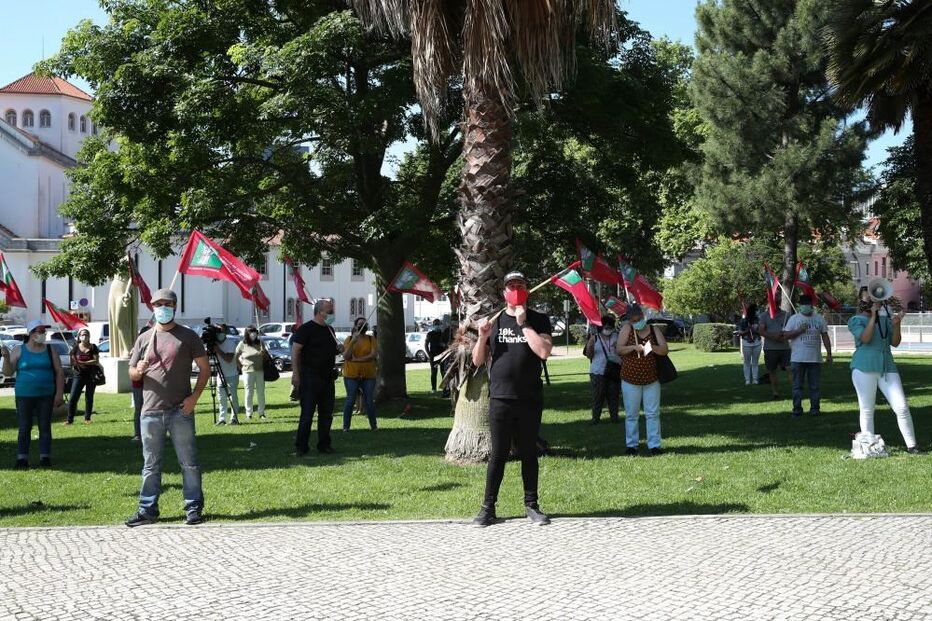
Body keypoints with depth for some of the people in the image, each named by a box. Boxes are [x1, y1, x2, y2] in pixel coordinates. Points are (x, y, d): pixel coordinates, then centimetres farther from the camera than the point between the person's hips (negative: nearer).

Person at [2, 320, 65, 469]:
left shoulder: (50, 351, 5)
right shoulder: (19, 351, 3)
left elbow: (59, 372, 4)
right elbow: (7, 373, 1)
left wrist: (59, 394, -4)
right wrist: (6, 358, -18)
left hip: (46, 396, 1)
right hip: (24, 395, -1)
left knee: (45, 427, 2)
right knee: (24, 428, 0)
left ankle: (45, 457, 7)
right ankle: (22, 459, 4)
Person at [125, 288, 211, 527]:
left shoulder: (188, 336, 4)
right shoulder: (144, 339, 12)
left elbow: (204, 368, 4)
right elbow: (132, 374, 15)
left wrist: (194, 397, -8)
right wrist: (139, 370, -10)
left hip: (180, 411, -3)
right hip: (151, 411, 3)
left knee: (188, 462, 1)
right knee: (151, 465, 9)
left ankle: (194, 508, 8)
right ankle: (148, 509, 15)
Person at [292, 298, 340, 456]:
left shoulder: (330, 330, 15)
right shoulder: (306, 329, -8)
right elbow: (295, 351, -12)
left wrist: (338, 349, 5)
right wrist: (295, 373, -18)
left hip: (327, 377, 7)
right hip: (310, 377, -7)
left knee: (326, 413, 10)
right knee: (307, 414, -6)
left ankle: (324, 444, 19)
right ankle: (301, 447, 0)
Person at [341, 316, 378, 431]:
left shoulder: (371, 339, 5)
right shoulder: (349, 339, 4)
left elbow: (373, 355, -7)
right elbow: (345, 356, -7)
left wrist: (357, 359, -13)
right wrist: (353, 341, -17)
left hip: (368, 375, 1)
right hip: (351, 375, -1)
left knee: (369, 401, 3)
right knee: (350, 400, -1)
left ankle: (374, 425, 12)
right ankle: (346, 426, 5)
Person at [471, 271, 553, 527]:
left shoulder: (538, 320, 4)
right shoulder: (493, 321, 9)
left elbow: (544, 352, -13)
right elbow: (477, 361, 9)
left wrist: (523, 323, -13)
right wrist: (483, 337, -9)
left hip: (530, 399, 0)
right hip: (500, 399, 0)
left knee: (528, 453, 8)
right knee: (498, 454, 2)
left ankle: (531, 506, 16)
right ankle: (488, 508, 6)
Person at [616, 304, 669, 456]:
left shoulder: (654, 330, 1)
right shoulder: (627, 329, -3)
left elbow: (664, 350, -4)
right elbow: (619, 350, -10)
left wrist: (652, 347, -23)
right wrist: (633, 347, -27)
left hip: (651, 379, 1)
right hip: (630, 379, -1)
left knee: (653, 414, 2)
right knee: (631, 414, 6)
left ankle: (654, 445, 7)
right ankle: (631, 444, 14)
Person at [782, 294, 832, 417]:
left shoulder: (819, 318, 9)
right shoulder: (794, 318, 2)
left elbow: (825, 336, 11)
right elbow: (786, 335, -2)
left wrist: (829, 353, 6)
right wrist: (799, 331, -16)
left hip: (815, 359, 2)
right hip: (798, 359, -2)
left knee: (814, 386, 5)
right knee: (797, 385, 2)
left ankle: (814, 408, 11)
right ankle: (797, 409, 6)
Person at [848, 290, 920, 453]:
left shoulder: (885, 319, 16)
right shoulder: (855, 320, 4)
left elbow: (895, 342, 12)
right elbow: (865, 338, -14)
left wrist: (896, 325, -5)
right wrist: (873, 315, -12)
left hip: (887, 367, 4)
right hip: (865, 368, -3)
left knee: (902, 407, -4)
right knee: (867, 410, 0)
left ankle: (911, 445, 3)